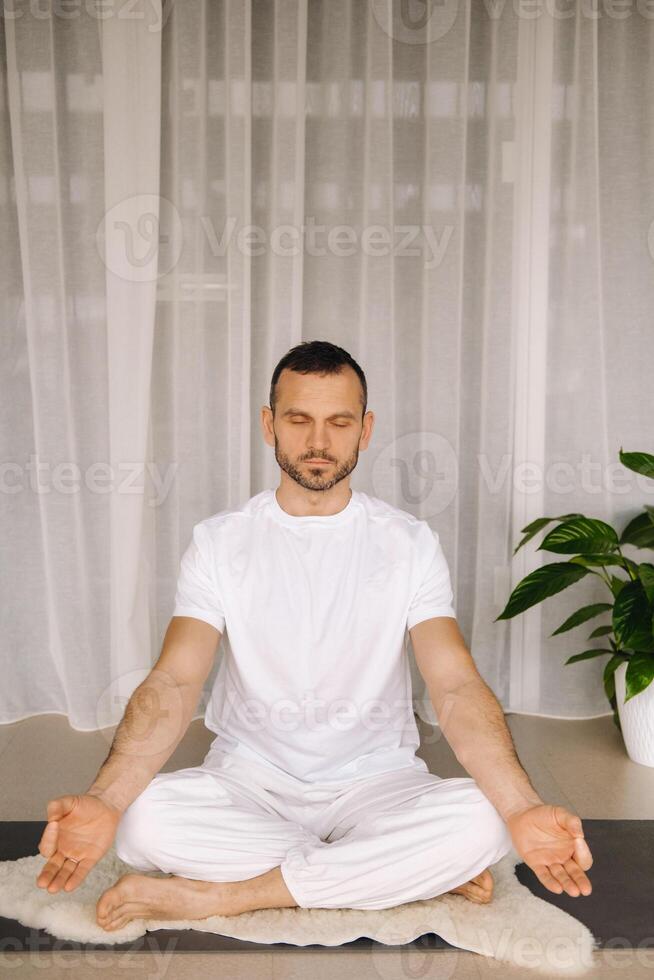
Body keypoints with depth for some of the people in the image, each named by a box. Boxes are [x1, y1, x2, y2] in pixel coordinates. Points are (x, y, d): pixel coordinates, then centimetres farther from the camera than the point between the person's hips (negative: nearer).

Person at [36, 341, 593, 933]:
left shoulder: (410, 544, -4)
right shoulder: (219, 542, -3)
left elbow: (456, 686, -15)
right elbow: (174, 682, -14)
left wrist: (522, 809, -33)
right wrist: (102, 799, -33)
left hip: (376, 781, 0)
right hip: (247, 778, 1)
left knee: (480, 822, -30)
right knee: (142, 818, -31)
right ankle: (402, 873, -17)